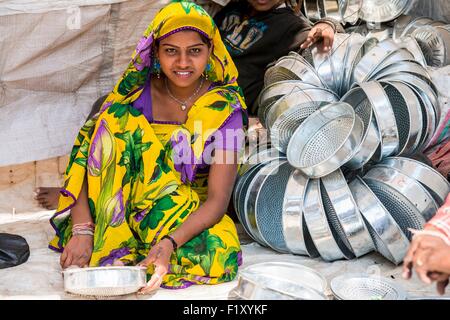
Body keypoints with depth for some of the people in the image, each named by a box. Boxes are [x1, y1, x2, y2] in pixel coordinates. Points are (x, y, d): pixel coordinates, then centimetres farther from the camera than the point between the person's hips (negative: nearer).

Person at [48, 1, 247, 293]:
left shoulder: (225, 108, -12)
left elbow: (218, 198, -19)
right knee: (118, 120, -23)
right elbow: (85, 156, -13)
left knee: (219, 257, -35)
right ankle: (109, 242, -20)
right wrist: (82, 230, -27)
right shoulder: (136, 92, -8)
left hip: (195, 212, -1)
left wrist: (169, 243, -36)